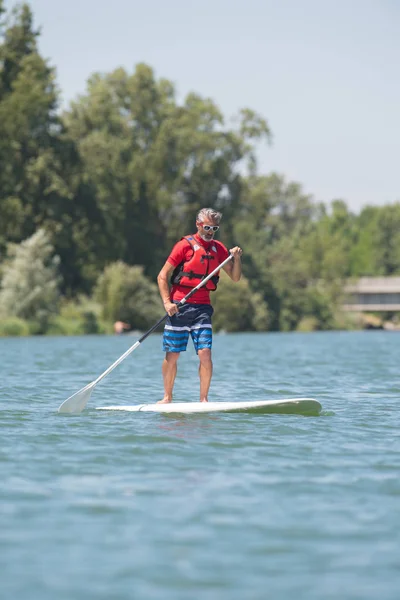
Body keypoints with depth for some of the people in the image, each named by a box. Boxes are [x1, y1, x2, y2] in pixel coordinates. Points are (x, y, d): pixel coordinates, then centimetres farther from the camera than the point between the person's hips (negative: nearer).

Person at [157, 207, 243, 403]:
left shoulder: (218, 249, 11)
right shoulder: (185, 245, -2)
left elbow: (235, 277, 12)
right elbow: (162, 276, -2)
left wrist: (236, 259, -6)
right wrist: (167, 302, -12)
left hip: (202, 308, 3)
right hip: (179, 307, -3)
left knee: (205, 354, -9)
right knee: (172, 355, 2)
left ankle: (203, 398, 0)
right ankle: (167, 397, 16)